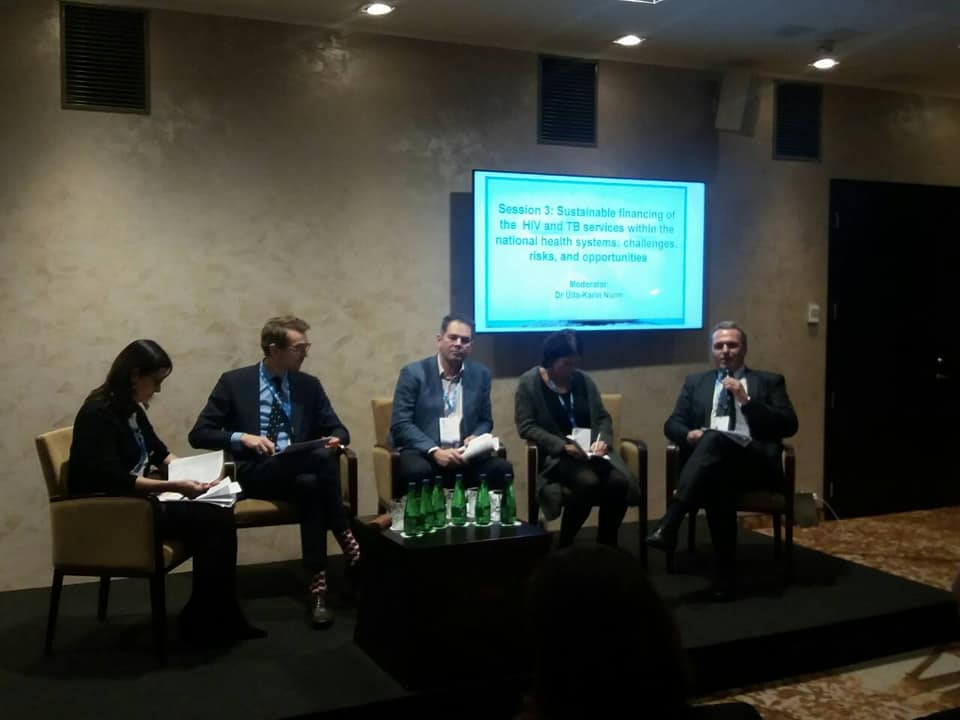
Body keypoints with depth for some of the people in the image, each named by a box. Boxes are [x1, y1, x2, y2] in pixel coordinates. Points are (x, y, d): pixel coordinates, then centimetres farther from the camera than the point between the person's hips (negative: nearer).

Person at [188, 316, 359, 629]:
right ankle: (346, 538, -21)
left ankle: (318, 586, -34)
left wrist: (335, 440, -10)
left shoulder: (309, 385, 13)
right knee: (321, 457, -33)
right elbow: (199, 434, 1)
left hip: (301, 470, 3)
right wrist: (242, 437, -16)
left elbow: (338, 429, 16)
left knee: (311, 485, -36)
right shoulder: (234, 382, 3)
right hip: (255, 473, -3)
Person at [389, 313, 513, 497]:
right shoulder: (413, 373, -1)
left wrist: (474, 438, -5)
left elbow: (485, 420, 19)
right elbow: (400, 424, -7)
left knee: (502, 468, -24)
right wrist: (434, 451, -20)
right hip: (422, 452, -3)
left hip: (463, 453, 4)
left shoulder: (480, 374, 11)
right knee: (418, 472, -37)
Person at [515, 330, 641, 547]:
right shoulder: (529, 382, -1)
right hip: (555, 454, -4)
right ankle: (564, 546, -13)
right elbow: (526, 426, -8)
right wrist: (563, 446, -18)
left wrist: (603, 440, -8)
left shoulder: (583, 380, 11)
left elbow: (602, 418, 15)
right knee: (588, 482, -34)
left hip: (591, 451, 5)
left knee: (619, 482, -26)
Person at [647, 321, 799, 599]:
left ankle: (668, 526, -47)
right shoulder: (695, 382, 26)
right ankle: (724, 571, -34)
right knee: (718, 481, -38)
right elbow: (672, 424, 18)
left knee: (714, 438, -37)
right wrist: (689, 434, -7)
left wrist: (746, 399, -7)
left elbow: (789, 426, 4)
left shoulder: (769, 381, 19)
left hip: (755, 461, -2)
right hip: (709, 460, 2)